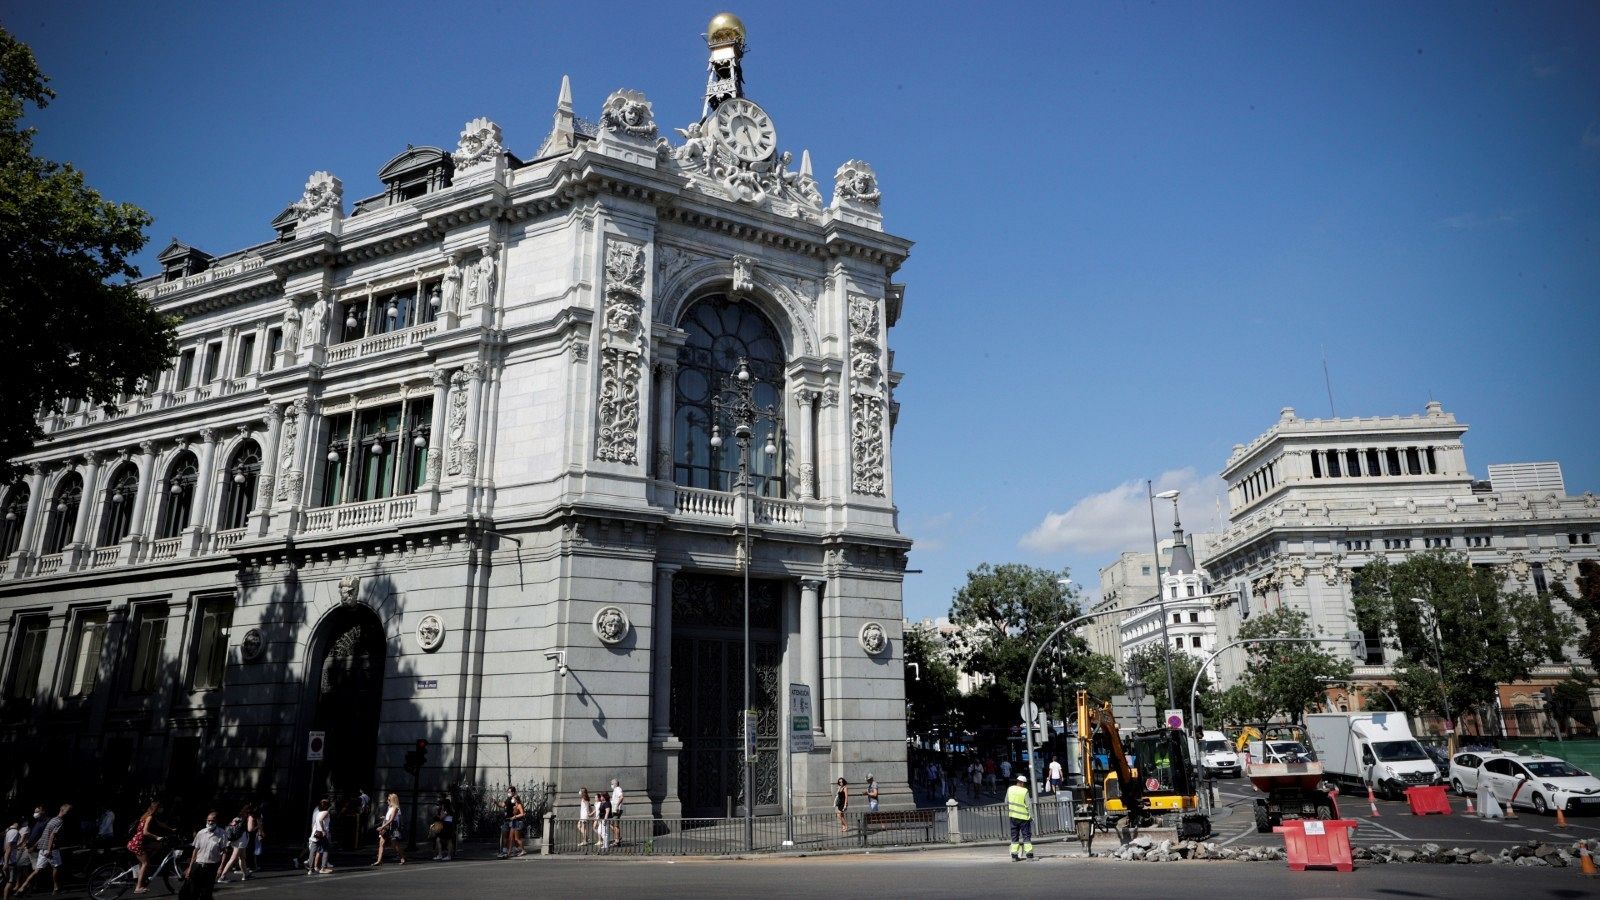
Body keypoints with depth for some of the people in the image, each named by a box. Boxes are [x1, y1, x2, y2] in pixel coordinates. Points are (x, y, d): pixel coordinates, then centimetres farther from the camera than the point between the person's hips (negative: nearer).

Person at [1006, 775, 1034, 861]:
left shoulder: (1010, 789, 1)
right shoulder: (1025, 791, -13)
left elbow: (1006, 802, 8)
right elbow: (1029, 805, -12)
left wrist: (1007, 813, 19)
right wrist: (1031, 816, -4)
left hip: (1013, 816, 4)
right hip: (1023, 816, -4)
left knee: (1014, 835, 10)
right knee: (1026, 835, 4)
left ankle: (1014, 855, 8)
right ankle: (1029, 854, 0)